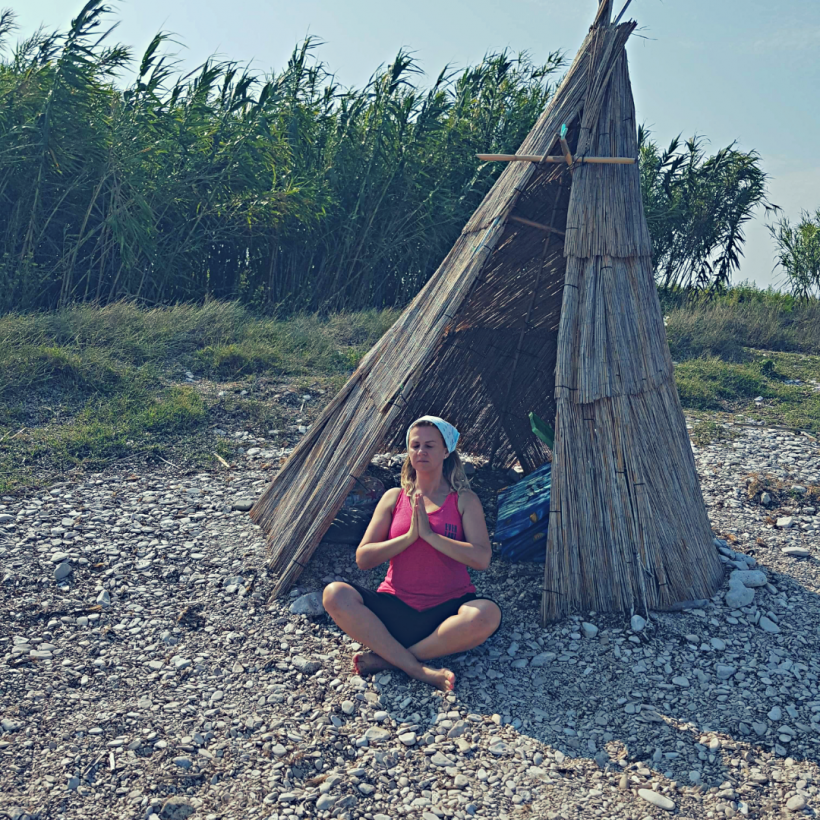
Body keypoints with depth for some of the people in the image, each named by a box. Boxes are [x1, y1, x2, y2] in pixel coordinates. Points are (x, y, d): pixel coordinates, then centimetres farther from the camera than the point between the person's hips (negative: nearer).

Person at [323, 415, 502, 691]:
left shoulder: (464, 500, 3)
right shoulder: (394, 498, 9)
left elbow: (481, 558, -11)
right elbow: (362, 558, 2)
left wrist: (430, 535, -16)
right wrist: (408, 536, -11)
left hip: (446, 610, -1)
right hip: (396, 609, 2)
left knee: (488, 614, -35)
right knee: (335, 594, -25)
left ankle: (388, 657, -22)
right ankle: (419, 669, -28)